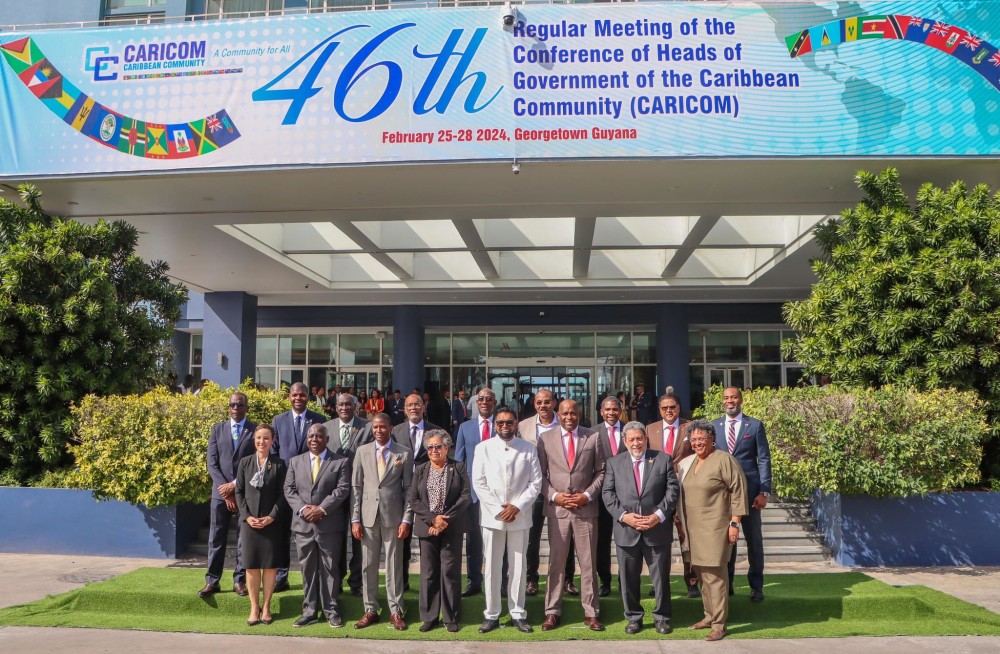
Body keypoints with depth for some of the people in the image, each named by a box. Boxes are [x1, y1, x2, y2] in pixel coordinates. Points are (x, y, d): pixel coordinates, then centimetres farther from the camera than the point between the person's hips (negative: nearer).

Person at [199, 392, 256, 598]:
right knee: (216, 539, 4)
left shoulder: (256, 430, 1)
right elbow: (212, 463, 4)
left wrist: (235, 485, -11)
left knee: (244, 538, 3)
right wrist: (225, 489, -7)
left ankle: (240, 581, 11)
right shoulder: (217, 429, 10)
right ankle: (212, 581, 10)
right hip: (221, 492, 2)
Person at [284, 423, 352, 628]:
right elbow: (289, 489, 5)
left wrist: (322, 509, -16)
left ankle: (331, 611, 11)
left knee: (330, 568, 3)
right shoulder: (295, 461, 12)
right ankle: (309, 611, 15)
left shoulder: (341, 462, 2)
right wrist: (302, 508, -11)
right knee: (307, 569, 8)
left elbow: (342, 489, -7)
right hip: (303, 524, 3)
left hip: (330, 524, -3)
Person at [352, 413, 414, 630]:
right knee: (368, 566, 7)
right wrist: (355, 519, -1)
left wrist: (406, 519, -6)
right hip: (368, 516, 2)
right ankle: (370, 610, 18)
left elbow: (409, 489, 1)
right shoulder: (362, 451, 5)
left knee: (394, 566, 4)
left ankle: (395, 612, 14)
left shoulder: (404, 453, 0)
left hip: (393, 517, -2)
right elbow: (356, 487, 5)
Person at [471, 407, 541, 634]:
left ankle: (518, 614, 16)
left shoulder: (529, 449, 3)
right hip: (492, 516, 0)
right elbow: (478, 483, -1)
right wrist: (498, 509, -9)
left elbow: (535, 483, 0)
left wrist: (517, 507, -11)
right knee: (492, 567, 4)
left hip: (520, 516, 0)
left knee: (518, 566, 6)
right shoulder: (483, 448, 2)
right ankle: (491, 614, 13)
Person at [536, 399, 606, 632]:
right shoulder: (545, 438, 3)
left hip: (586, 507, 0)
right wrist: (554, 495, -9)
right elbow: (540, 473, 4)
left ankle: (591, 613, 14)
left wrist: (588, 495, -7)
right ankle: (552, 612, 14)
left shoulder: (593, 437, 3)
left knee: (588, 561, 6)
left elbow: (601, 471, 5)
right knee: (556, 561, 5)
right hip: (556, 507, 0)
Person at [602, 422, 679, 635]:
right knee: (628, 578, 9)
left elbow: (672, 490, -2)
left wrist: (659, 515, -13)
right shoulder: (614, 463, 6)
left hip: (657, 529, -1)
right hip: (626, 530, 1)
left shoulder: (663, 459, 2)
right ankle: (633, 617, 23)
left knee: (661, 576, 8)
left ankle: (661, 617, 23)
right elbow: (608, 493, 1)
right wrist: (624, 515, -12)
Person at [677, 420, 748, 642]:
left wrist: (734, 523, -14)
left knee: (714, 575, -6)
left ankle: (719, 624, 2)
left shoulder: (724, 460, -10)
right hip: (693, 528, 7)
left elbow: (738, 491, -11)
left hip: (714, 528, -7)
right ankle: (709, 615, 26)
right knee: (701, 574, 13)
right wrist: (681, 522, 17)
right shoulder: (687, 462, 12)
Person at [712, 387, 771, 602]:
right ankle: (726, 583, 21)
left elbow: (764, 460, -1)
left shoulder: (755, 425, 1)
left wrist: (764, 492, -8)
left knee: (754, 539, 5)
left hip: (749, 490, -2)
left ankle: (756, 586, 17)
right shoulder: (714, 426, 7)